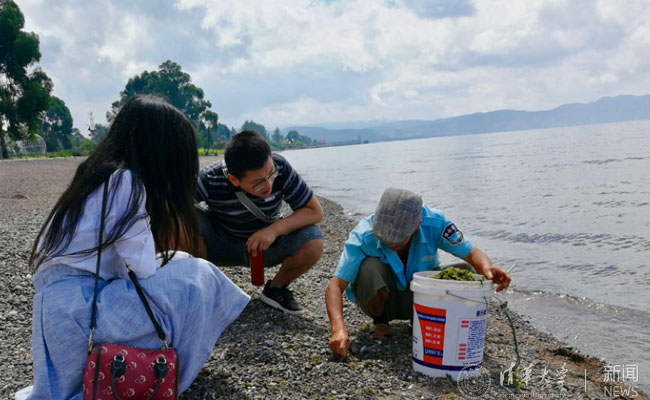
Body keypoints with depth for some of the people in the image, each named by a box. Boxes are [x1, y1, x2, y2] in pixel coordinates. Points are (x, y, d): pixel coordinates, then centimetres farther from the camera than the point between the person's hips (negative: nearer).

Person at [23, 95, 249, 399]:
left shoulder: (102, 174, 11)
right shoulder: (125, 182, -18)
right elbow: (145, 270, -19)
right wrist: (178, 259, 0)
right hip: (81, 307, -10)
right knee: (195, 278, -9)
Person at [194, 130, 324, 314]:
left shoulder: (280, 168, -26)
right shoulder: (210, 180, -28)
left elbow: (315, 211, -20)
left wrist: (274, 229, -32)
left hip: (265, 243, 1)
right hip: (219, 246, 0)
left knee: (313, 242, -28)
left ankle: (275, 288, 2)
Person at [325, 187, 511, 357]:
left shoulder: (434, 222, -25)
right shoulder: (364, 235, -30)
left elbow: (473, 254, -18)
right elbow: (335, 286, -32)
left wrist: (487, 269, -42)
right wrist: (339, 330, -47)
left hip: (419, 299, 3)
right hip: (383, 299, -2)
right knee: (370, 267, -35)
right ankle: (379, 321, -3)